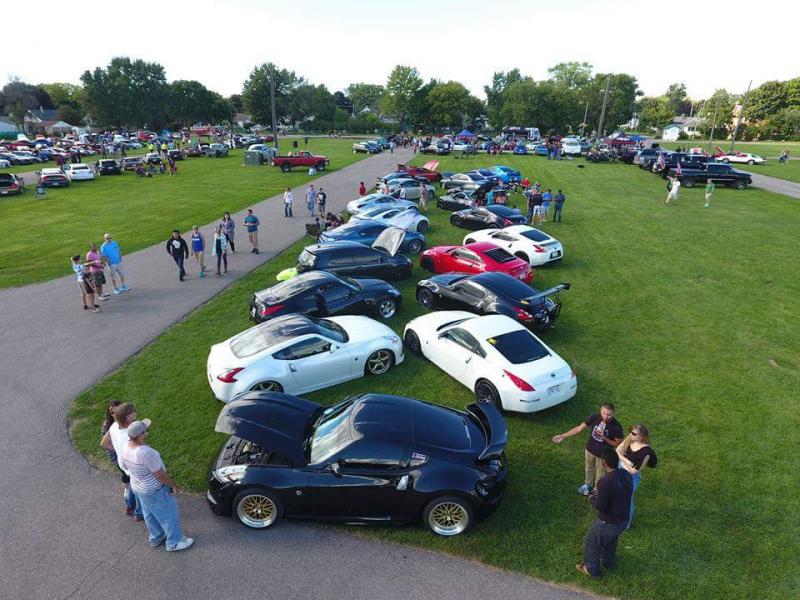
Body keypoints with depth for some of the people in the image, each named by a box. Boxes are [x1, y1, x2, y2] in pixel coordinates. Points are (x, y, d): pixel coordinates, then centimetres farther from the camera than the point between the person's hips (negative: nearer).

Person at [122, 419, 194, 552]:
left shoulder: (126, 448, -11)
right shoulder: (146, 452, -36)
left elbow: (126, 466, 8)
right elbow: (160, 474, -27)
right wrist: (173, 485, -12)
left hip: (136, 486, 8)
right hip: (155, 490, -8)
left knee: (150, 514, 27)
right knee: (169, 515, 12)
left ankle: (155, 538, 47)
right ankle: (174, 543, 27)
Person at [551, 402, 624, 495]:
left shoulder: (616, 426, -29)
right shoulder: (595, 417, -23)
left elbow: (618, 443, -15)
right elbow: (579, 428, -15)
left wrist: (604, 438, -32)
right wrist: (563, 436, -16)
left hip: (602, 454, -3)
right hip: (590, 450, 3)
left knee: (599, 472, 23)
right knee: (588, 468, 28)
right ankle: (588, 485, 56)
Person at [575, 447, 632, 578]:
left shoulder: (605, 482, -34)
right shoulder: (626, 474, -10)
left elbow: (600, 506, -27)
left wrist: (592, 499, -6)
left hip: (608, 522, -7)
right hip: (623, 519, 7)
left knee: (591, 542, 19)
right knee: (611, 540, 35)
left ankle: (592, 569, 38)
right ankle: (609, 562, 56)